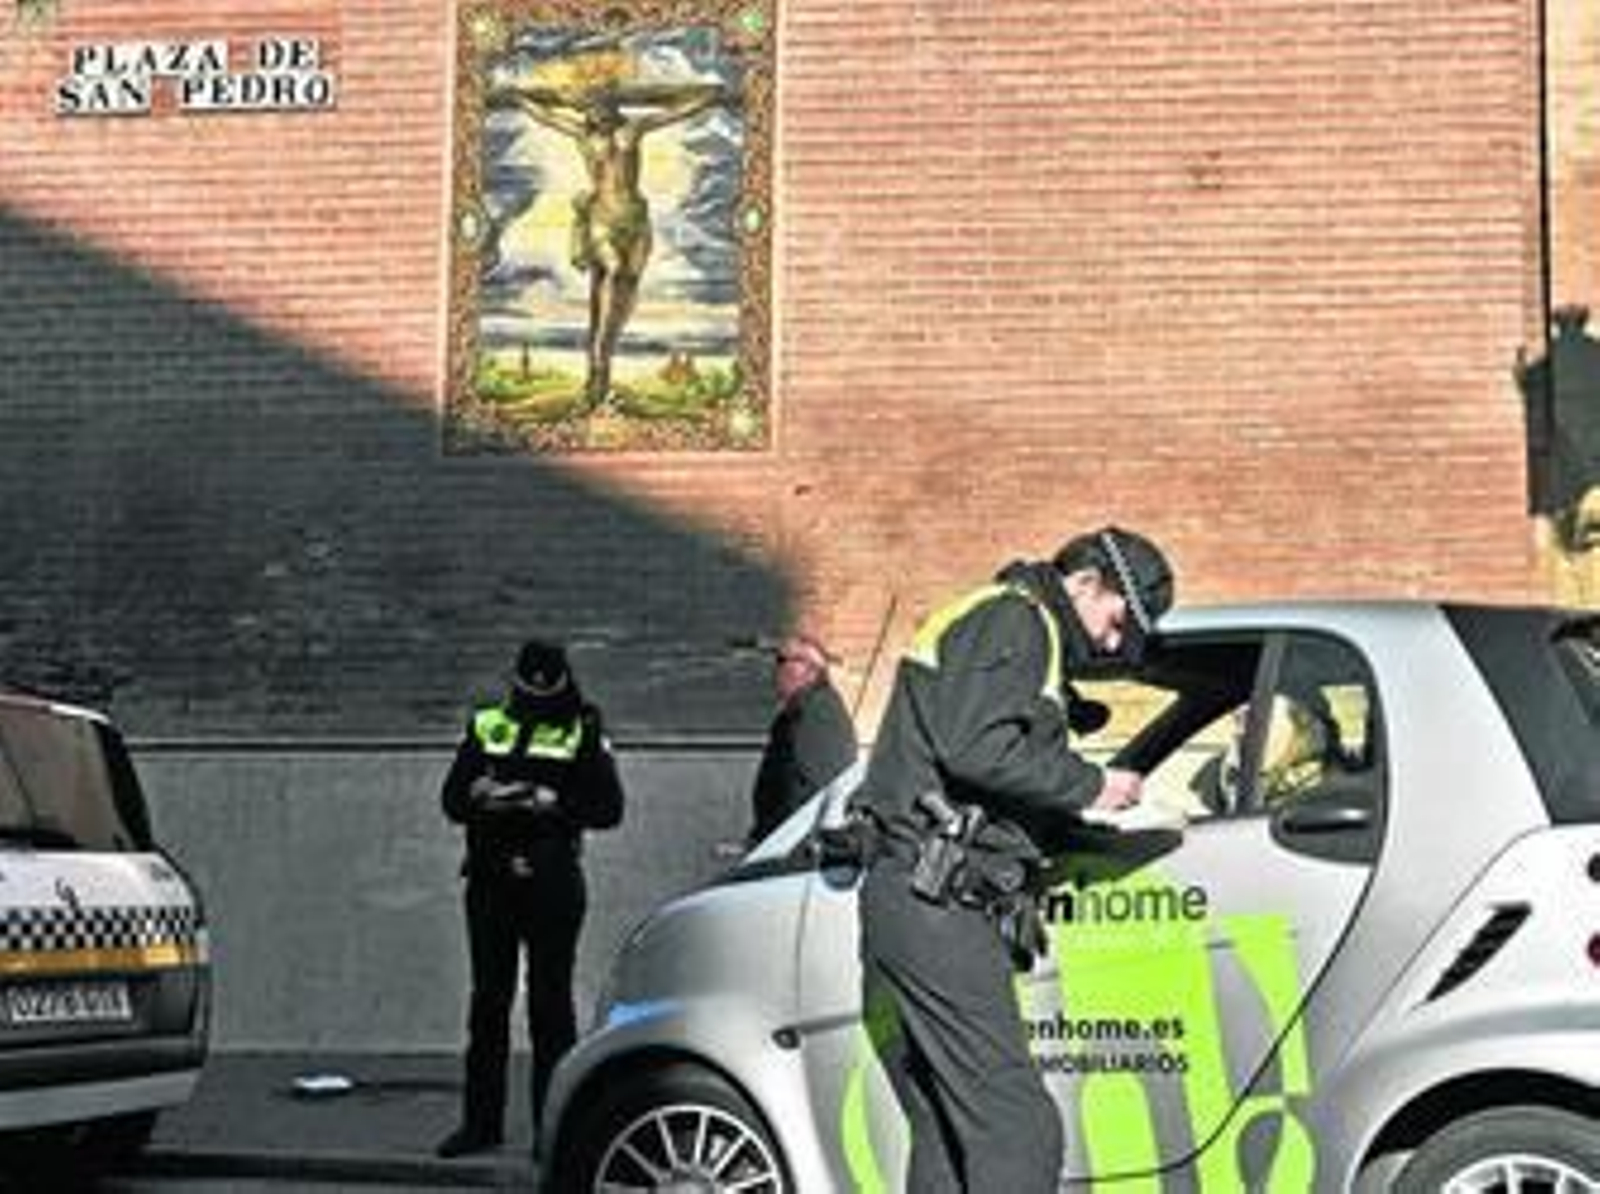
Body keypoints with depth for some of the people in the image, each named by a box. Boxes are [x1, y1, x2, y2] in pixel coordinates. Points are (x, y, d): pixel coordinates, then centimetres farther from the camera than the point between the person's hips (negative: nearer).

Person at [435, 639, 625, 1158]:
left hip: (553, 885, -3)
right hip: (491, 882, 3)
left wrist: (555, 804, -17)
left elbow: (609, 808, -3)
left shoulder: (583, 733, 3)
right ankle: (481, 1120, 15)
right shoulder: (485, 727, 11)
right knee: (488, 1000, 8)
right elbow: (452, 799, 8)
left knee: (550, 1003, -1)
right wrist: (481, 796, -13)